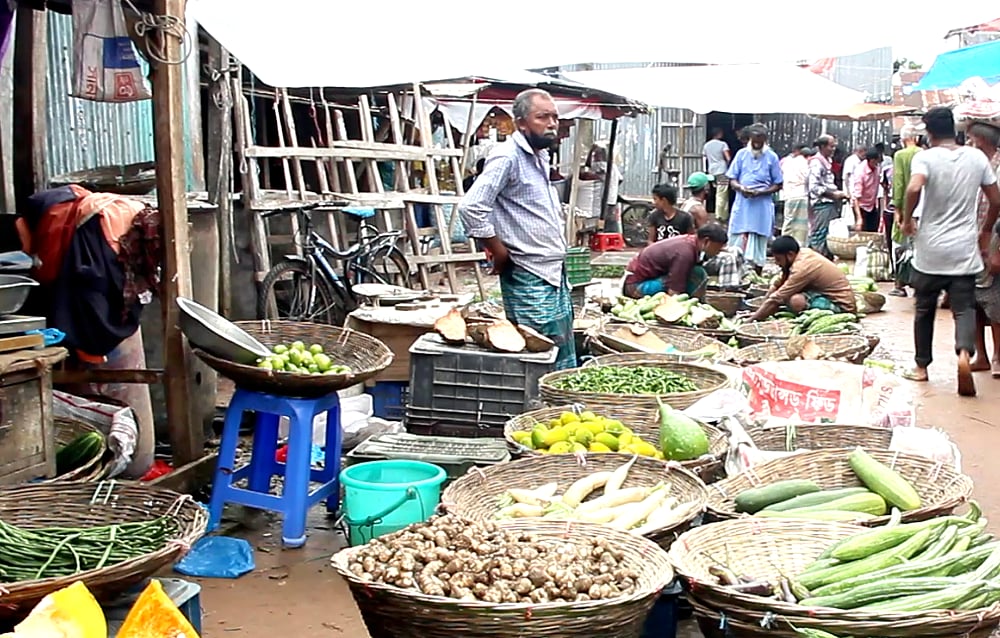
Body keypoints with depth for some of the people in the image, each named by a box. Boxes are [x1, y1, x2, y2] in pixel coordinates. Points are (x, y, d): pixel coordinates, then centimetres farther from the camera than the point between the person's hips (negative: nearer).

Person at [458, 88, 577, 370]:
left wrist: (558, 246, 11)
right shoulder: (507, 157, -14)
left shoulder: (540, 156, 15)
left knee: (566, 362, 14)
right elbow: (471, 207, -23)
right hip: (528, 278, -9)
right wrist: (501, 254, -15)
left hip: (555, 274, 9)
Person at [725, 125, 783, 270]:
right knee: (737, 244, 1)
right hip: (742, 205, 1)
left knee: (758, 245, 4)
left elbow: (777, 185, 2)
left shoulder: (772, 157, 1)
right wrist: (740, 188, -17)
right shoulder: (741, 154, 5)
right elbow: (732, 180, 6)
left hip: (762, 207, -1)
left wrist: (760, 192, -16)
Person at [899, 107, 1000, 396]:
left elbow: (913, 188, -27)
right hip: (964, 250, 2)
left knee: (925, 310, 13)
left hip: (930, 249, -2)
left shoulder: (925, 157, -8)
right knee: (964, 308, 3)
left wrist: (907, 219, -11)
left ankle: (922, 366, 21)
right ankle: (964, 353, -25)